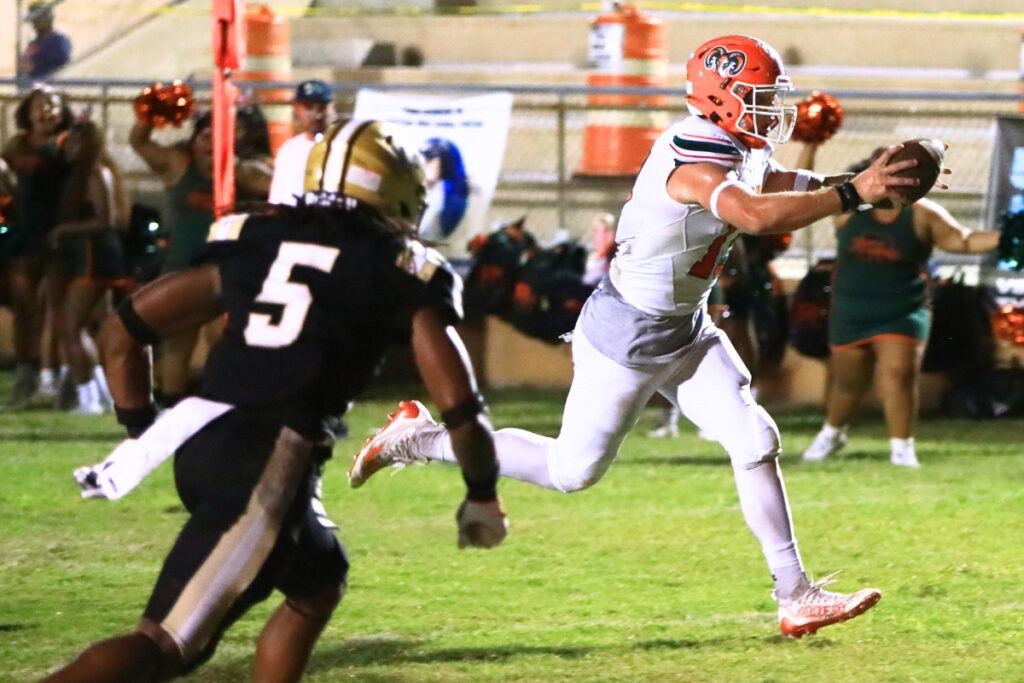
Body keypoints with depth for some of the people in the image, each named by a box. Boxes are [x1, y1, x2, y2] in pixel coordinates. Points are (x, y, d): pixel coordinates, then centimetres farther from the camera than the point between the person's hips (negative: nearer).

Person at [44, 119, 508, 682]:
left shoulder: (253, 245, 19)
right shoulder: (403, 275, 7)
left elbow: (124, 330, 20)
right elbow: (458, 402, 4)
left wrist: (143, 435, 28)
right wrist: (482, 494, 20)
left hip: (200, 444, 6)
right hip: (270, 461, -6)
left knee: (318, 586, 30)